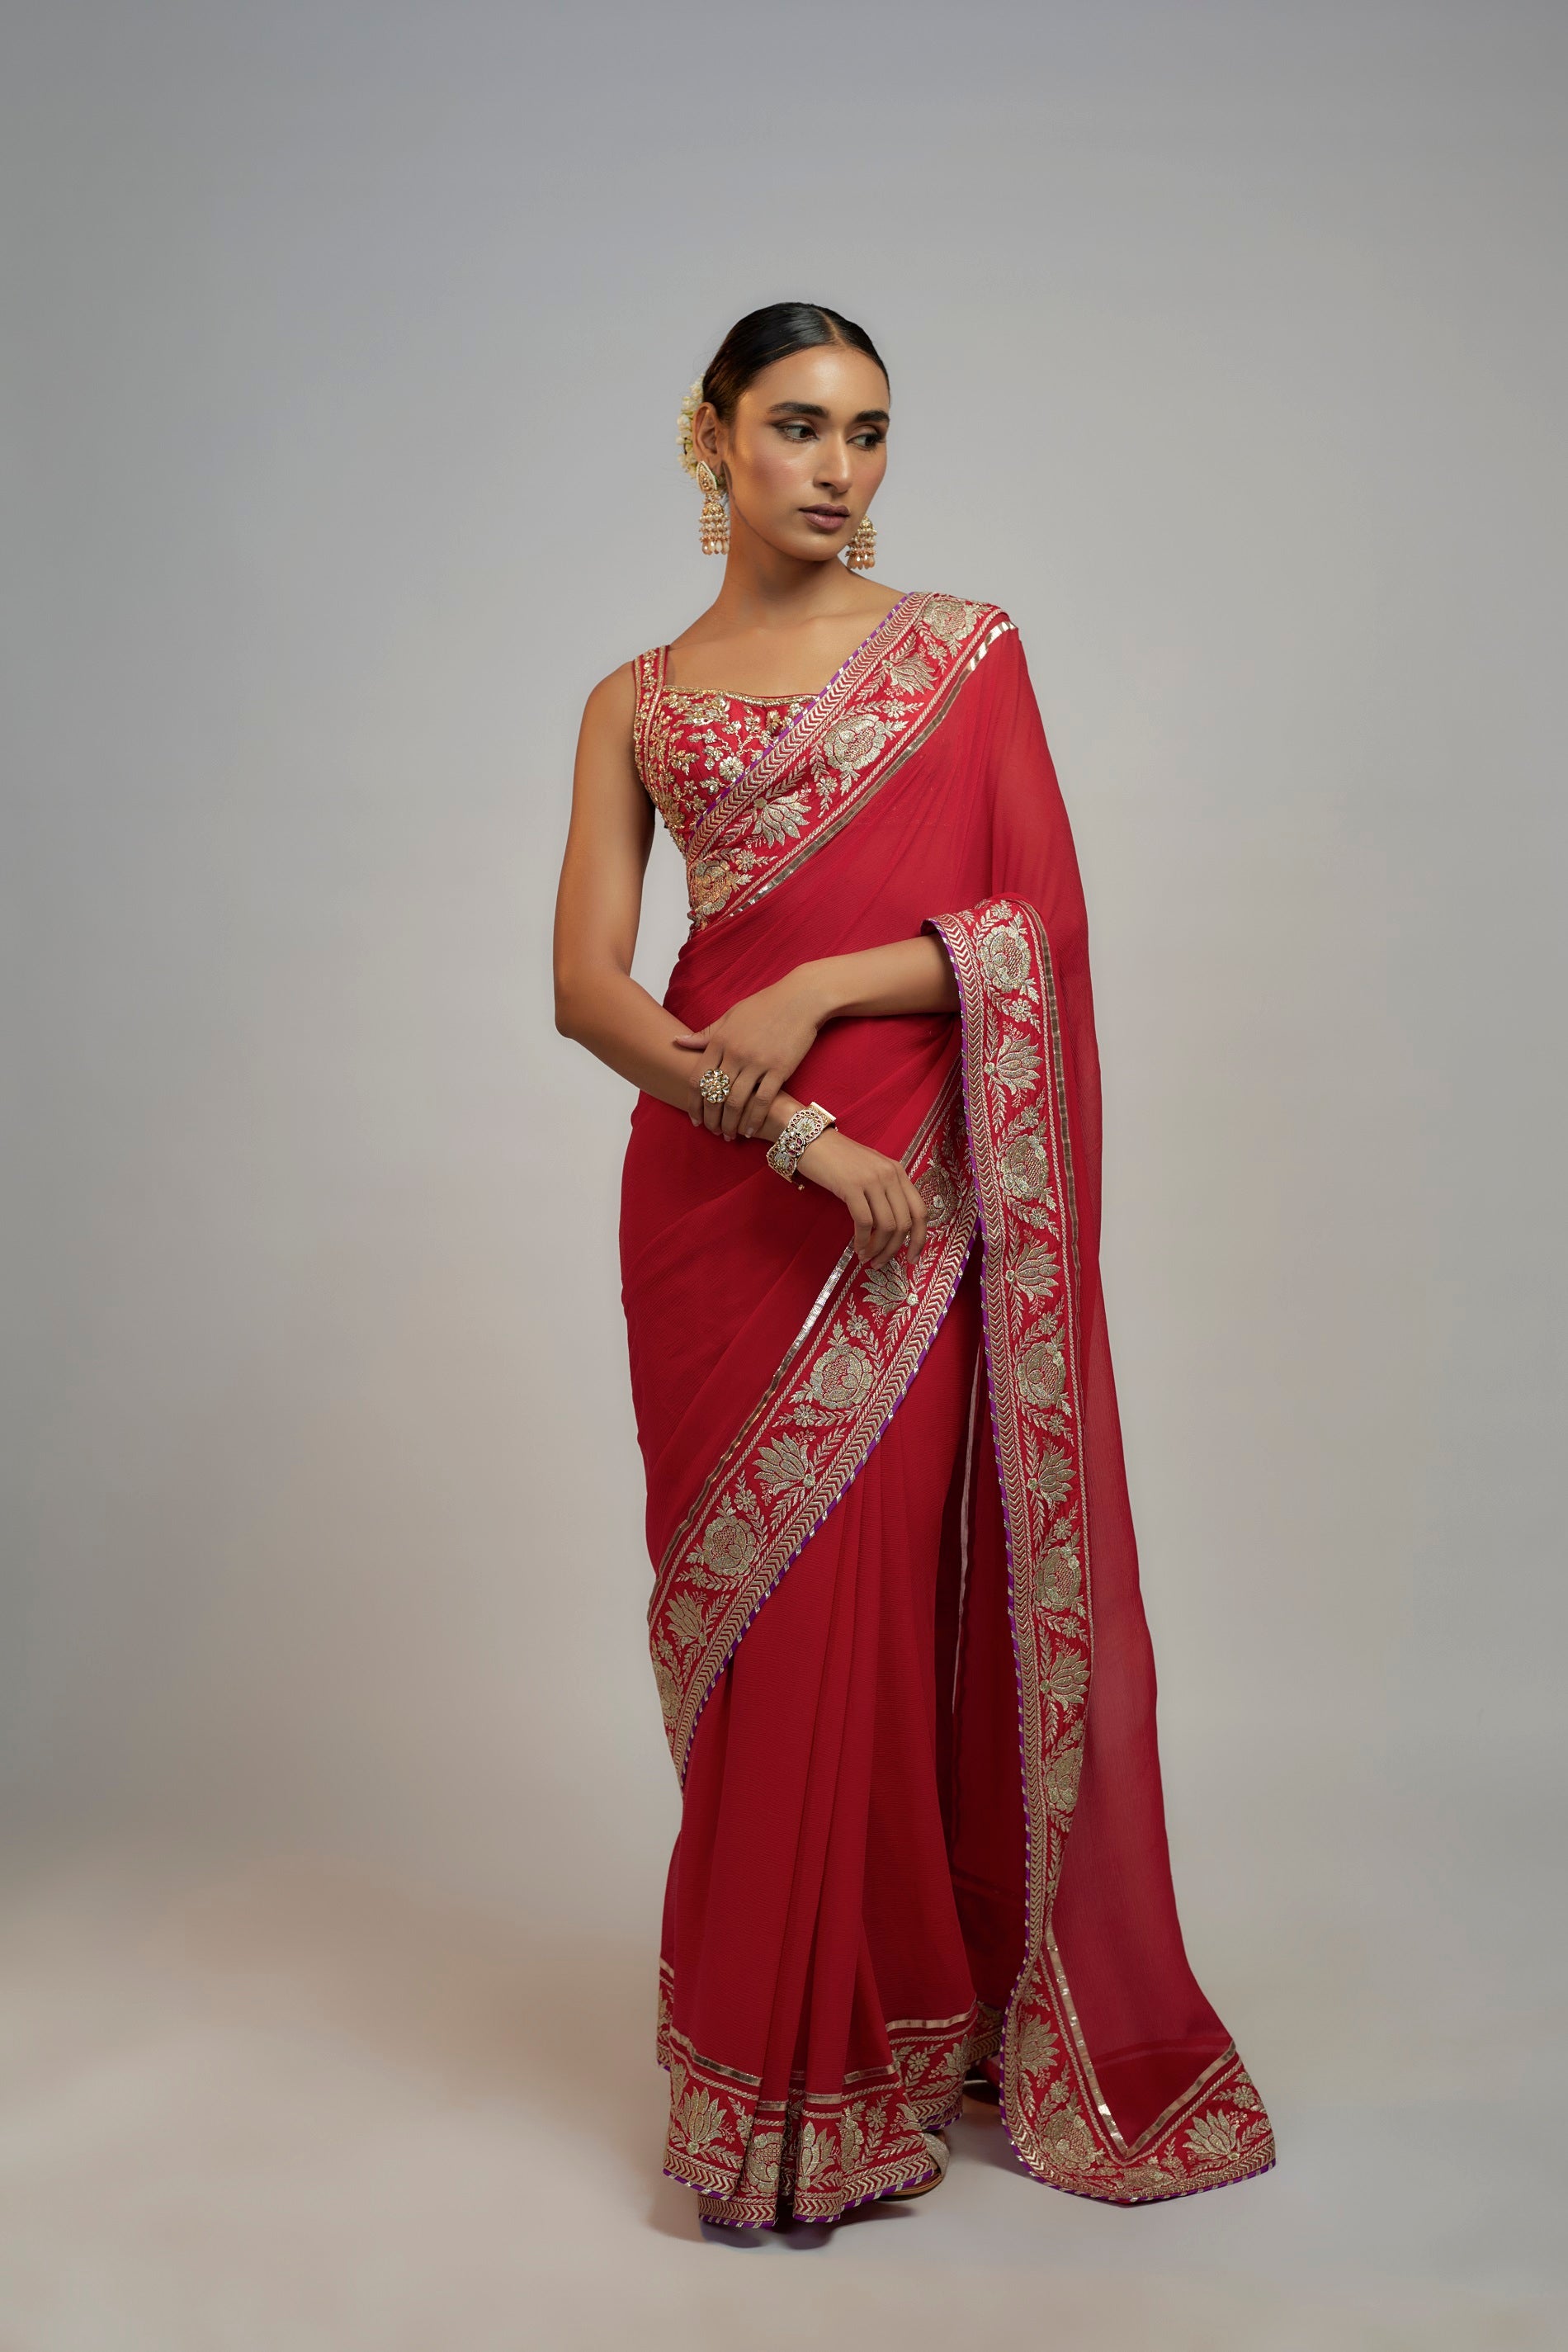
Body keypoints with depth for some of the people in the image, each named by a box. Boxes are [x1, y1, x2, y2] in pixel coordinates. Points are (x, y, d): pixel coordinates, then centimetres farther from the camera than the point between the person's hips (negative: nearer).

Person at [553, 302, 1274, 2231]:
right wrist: (795, 1135, -13)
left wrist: (823, 988, -15)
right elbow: (586, 987, 0)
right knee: (752, 1607, 4)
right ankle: (775, 2064, 18)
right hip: (718, 1187, 2)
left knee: (876, 1602, -3)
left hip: (913, 1194, -1)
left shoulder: (966, 649, 7)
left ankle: (855, 2064, 14)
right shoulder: (635, 702, 10)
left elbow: (1044, 923, -1)